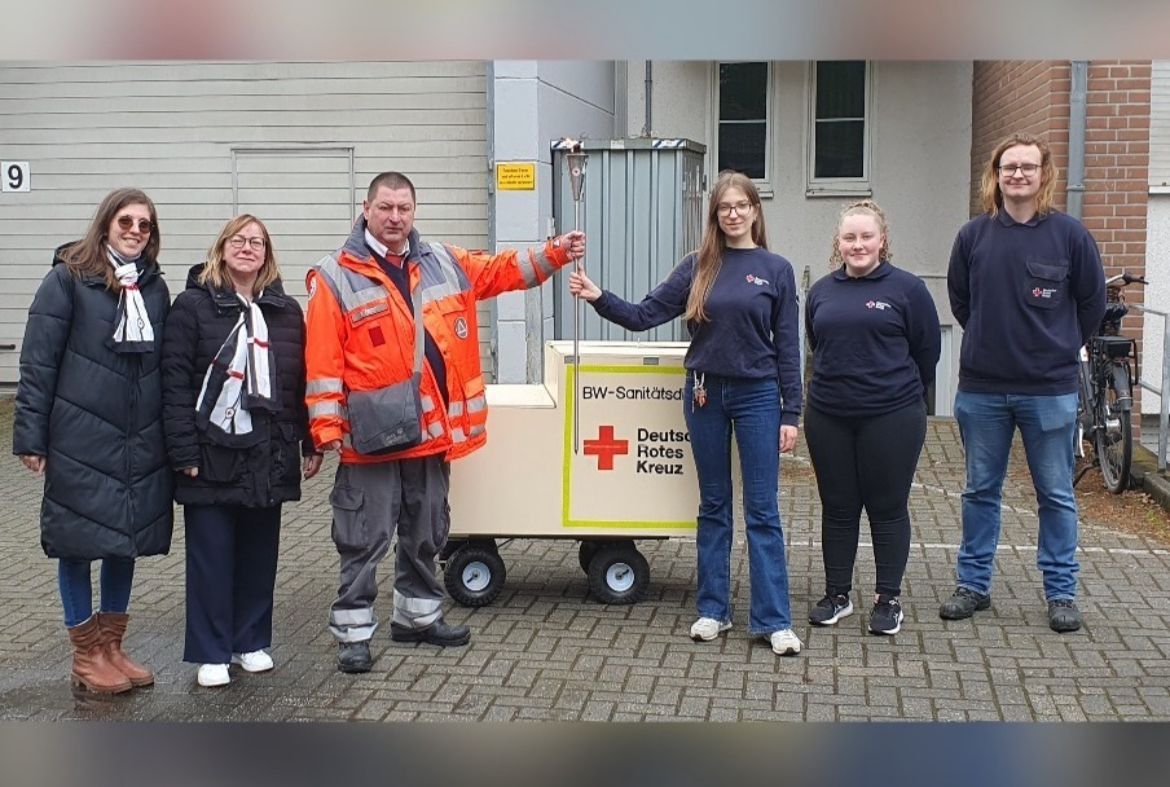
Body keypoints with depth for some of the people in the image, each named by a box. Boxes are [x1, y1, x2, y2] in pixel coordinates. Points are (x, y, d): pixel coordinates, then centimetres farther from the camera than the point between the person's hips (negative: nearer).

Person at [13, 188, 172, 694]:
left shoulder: (155, 287, 10)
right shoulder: (68, 279, -4)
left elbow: (167, 364, 12)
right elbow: (37, 361, -7)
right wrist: (31, 434, -11)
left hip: (141, 440, 5)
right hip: (81, 439, -5)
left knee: (128, 539, 11)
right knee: (80, 540, 3)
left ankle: (112, 646, 25)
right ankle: (86, 655, 16)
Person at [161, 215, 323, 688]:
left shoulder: (286, 311, 10)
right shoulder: (193, 306, -2)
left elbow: (301, 383, 10)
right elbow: (175, 382, -7)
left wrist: (311, 443, 5)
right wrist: (184, 452, -13)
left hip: (268, 456, 4)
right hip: (212, 455, -3)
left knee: (260, 552, 10)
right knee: (211, 555, 3)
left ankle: (251, 642, 24)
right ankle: (211, 653, 13)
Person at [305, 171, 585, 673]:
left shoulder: (444, 263, 10)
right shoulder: (337, 278, -6)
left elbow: (503, 270, 18)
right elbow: (323, 362, -9)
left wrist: (554, 254, 6)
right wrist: (326, 429, -13)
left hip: (433, 430, 6)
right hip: (372, 437, -5)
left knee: (426, 534, 18)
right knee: (364, 539, 0)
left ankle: (418, 616, 34)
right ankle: (353, 632, 12)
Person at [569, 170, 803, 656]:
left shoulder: (776, 269, 0)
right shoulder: (698, 266, 4)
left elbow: (787, 345, -1)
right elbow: (645, 315, 1)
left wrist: (790, 414, -4)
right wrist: (599, 299, -15)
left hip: (757, 396, -2)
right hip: (705, 394, 2)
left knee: (762, 510, 0)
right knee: (713, 506, 11)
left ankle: (773, 620, 5)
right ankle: (713, 610, 19)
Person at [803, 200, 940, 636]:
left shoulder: (907, 288, -4)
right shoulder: (821, 292, 9)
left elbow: (927, 351, 1)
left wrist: (901, 394, 8)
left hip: (891, 418, -4)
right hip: (828, 417, 4)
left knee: (887, 508, 5)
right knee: (837, 508, 11)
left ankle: (888, 599, 17)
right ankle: (837, 595, 22)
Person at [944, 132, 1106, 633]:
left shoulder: (1070, 234, -5)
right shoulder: (974, 235, 0)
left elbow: (1092, 302, 6)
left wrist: (1060, 349, 11)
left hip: (1051, 390, -2)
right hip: (981, 389, 2)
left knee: (1056, 495, 8)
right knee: (981, 492, 12)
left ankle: (1061, 592, 19)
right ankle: (973, 585, 24)